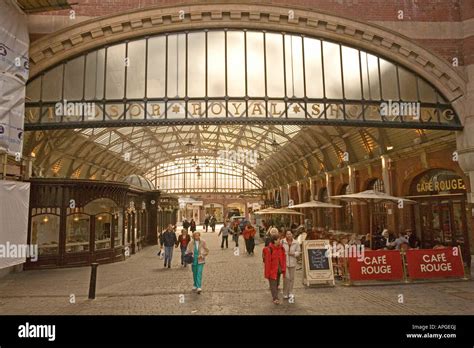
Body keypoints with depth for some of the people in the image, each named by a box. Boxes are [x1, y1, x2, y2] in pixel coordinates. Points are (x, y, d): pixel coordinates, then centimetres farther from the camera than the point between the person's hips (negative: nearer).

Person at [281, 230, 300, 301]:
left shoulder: (296, 243, -2)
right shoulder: (282, 242, -9)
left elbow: (298, 252, 4)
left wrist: (293, 254, -13)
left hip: (292, 262, 3)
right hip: (284, 262, -3)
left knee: (292, 278, 12)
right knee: (286, 277, -6)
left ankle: (290, 293, 29)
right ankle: (285, 293, 12)